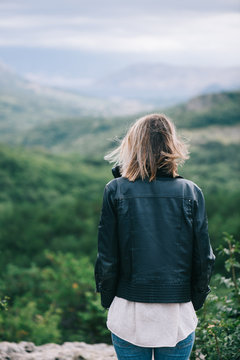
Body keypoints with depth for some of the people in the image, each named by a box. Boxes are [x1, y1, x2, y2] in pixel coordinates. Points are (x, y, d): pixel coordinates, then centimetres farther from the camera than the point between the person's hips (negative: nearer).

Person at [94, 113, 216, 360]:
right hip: (177, 317, 0)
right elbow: (204, 258, -2)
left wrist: (107, 300, 10)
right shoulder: (190, 192, -5)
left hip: (129, 314, 0)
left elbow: (106, 258, -5)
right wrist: (196, 302, 12)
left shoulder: (116, 190, -7)